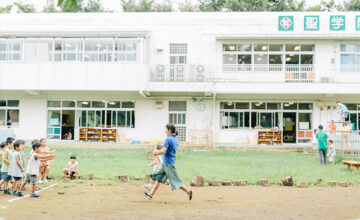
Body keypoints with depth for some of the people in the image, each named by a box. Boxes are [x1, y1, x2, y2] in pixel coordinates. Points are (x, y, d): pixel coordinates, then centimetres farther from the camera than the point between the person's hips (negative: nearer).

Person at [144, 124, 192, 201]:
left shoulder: (168, 139, -17)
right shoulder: (176, 139, 11)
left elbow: (163, 151, -24)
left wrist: (156, 152, -4)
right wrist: (158, 152, 16)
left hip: (168, 163, -9)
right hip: (166, 163, 9)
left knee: (175, 181, -3)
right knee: (158, 177, 11)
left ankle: (188, 191, 4)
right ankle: (151, 194, 13)